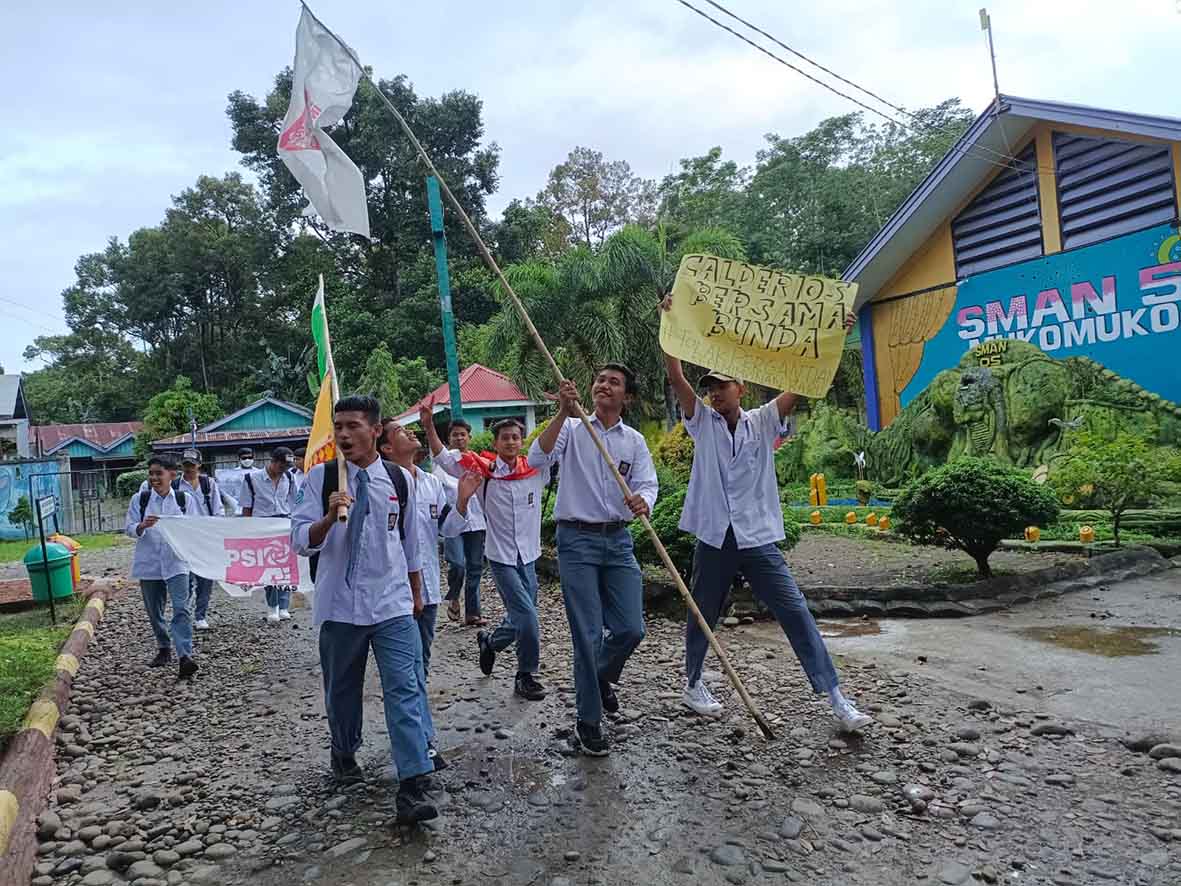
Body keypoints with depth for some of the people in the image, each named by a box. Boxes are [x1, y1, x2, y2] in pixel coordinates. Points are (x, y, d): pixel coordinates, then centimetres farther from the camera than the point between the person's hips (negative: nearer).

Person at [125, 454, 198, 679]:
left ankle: (184, 656, -18)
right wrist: (143, 526, -20)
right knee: (154, 611, 13)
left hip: (176, 562, -2)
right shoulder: (139, 499, 3)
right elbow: (128, 528, 0)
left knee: (181, 608, -13)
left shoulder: (184, 499, 1)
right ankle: (164, 649, 31)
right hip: (149, 563, 2)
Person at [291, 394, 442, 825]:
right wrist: (330, 516, -28)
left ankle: (413, 786, -6)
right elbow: (301, 542, -9)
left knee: (406, 689, -8)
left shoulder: (401, 480, 1)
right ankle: (344, 754, 42)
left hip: (392, 603, 0)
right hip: (339, 604, 0)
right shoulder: (320, 477, -4)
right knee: (342, 689, 15)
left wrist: (417, 592, 19)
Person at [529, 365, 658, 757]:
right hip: (577, 538, -3)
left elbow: (648, 484, -5)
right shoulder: (571, 429, 0)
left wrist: (642, 502, -29)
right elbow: (538, 458, -17)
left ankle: (601, 677, 37)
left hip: (618, 540, 4)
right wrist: (563, 413, -25)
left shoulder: (635, 441, 8)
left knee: (630, 629, 3)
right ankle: (588, 721, 16)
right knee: (589, 634, -2)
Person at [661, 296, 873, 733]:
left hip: (759, 539, 0)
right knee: (702, 617, 13)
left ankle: (836, 697, 3)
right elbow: (675, 376, -5)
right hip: (714, 538, 0)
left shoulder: (763, 421, 4)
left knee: (797, 614, -3)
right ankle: (693, 684, 34)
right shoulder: (702, 422, 4)